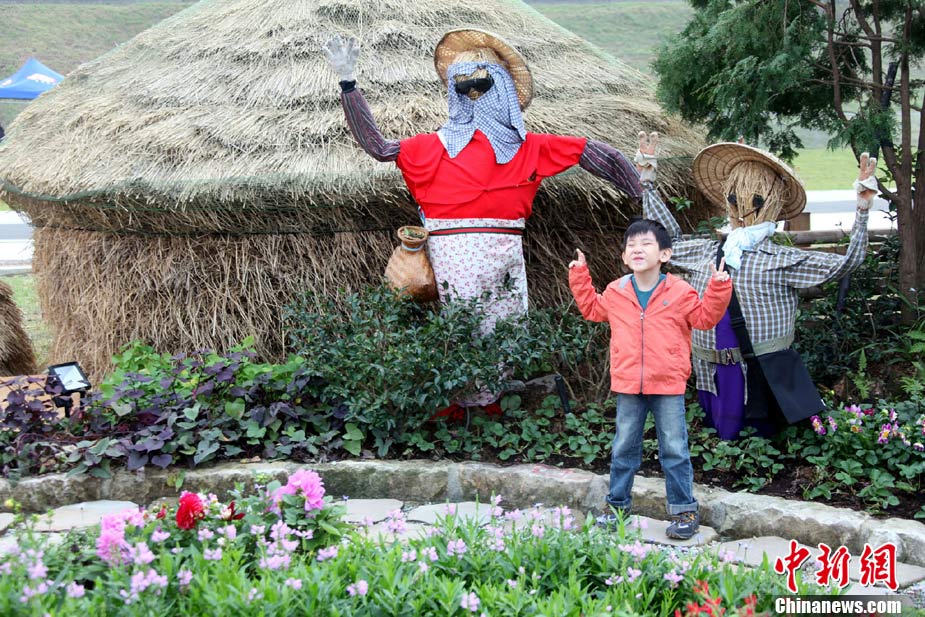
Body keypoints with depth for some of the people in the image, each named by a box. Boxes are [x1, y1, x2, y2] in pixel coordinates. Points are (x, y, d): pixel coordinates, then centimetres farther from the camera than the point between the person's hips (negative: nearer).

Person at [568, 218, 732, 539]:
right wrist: (579, 277, 17)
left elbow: (705, 317, 2)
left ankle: (684, 510, 14)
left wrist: (718, 289, -10)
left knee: (674, 450, 4)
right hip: (628, 386, 3)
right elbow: (591, 308, 22)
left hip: (668, 386, -3)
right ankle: (618, 505, 25)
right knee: (624, 449, 12)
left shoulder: (679, 292, -4)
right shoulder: (616, 292, 4)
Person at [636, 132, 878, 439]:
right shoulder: (708, 252, 9)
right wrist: (648, 184, 24)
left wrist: (862, 210, -22)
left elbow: (845, 262, -10)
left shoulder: (781, 260, -5)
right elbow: (669, 240, 24)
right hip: (715, 380, 5)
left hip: (761, 379, -4)